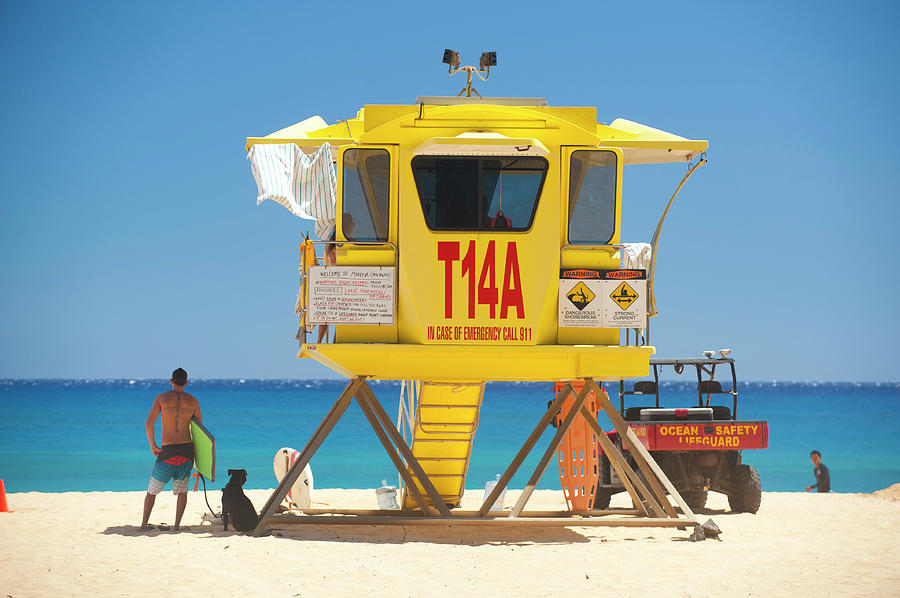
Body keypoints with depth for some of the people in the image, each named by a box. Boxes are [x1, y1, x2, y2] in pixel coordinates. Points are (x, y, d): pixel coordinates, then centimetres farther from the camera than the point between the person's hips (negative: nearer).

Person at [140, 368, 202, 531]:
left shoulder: (161, 398, 1)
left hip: (167, 450, -1)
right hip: (187, 450, 1)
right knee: (182, 490, 10)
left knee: (152, 490, 11)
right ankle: (177, 525, 0)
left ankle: (144, 524, 8)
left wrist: (153, 446, 2)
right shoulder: (192, 401, 5)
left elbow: (149, 423, -7)